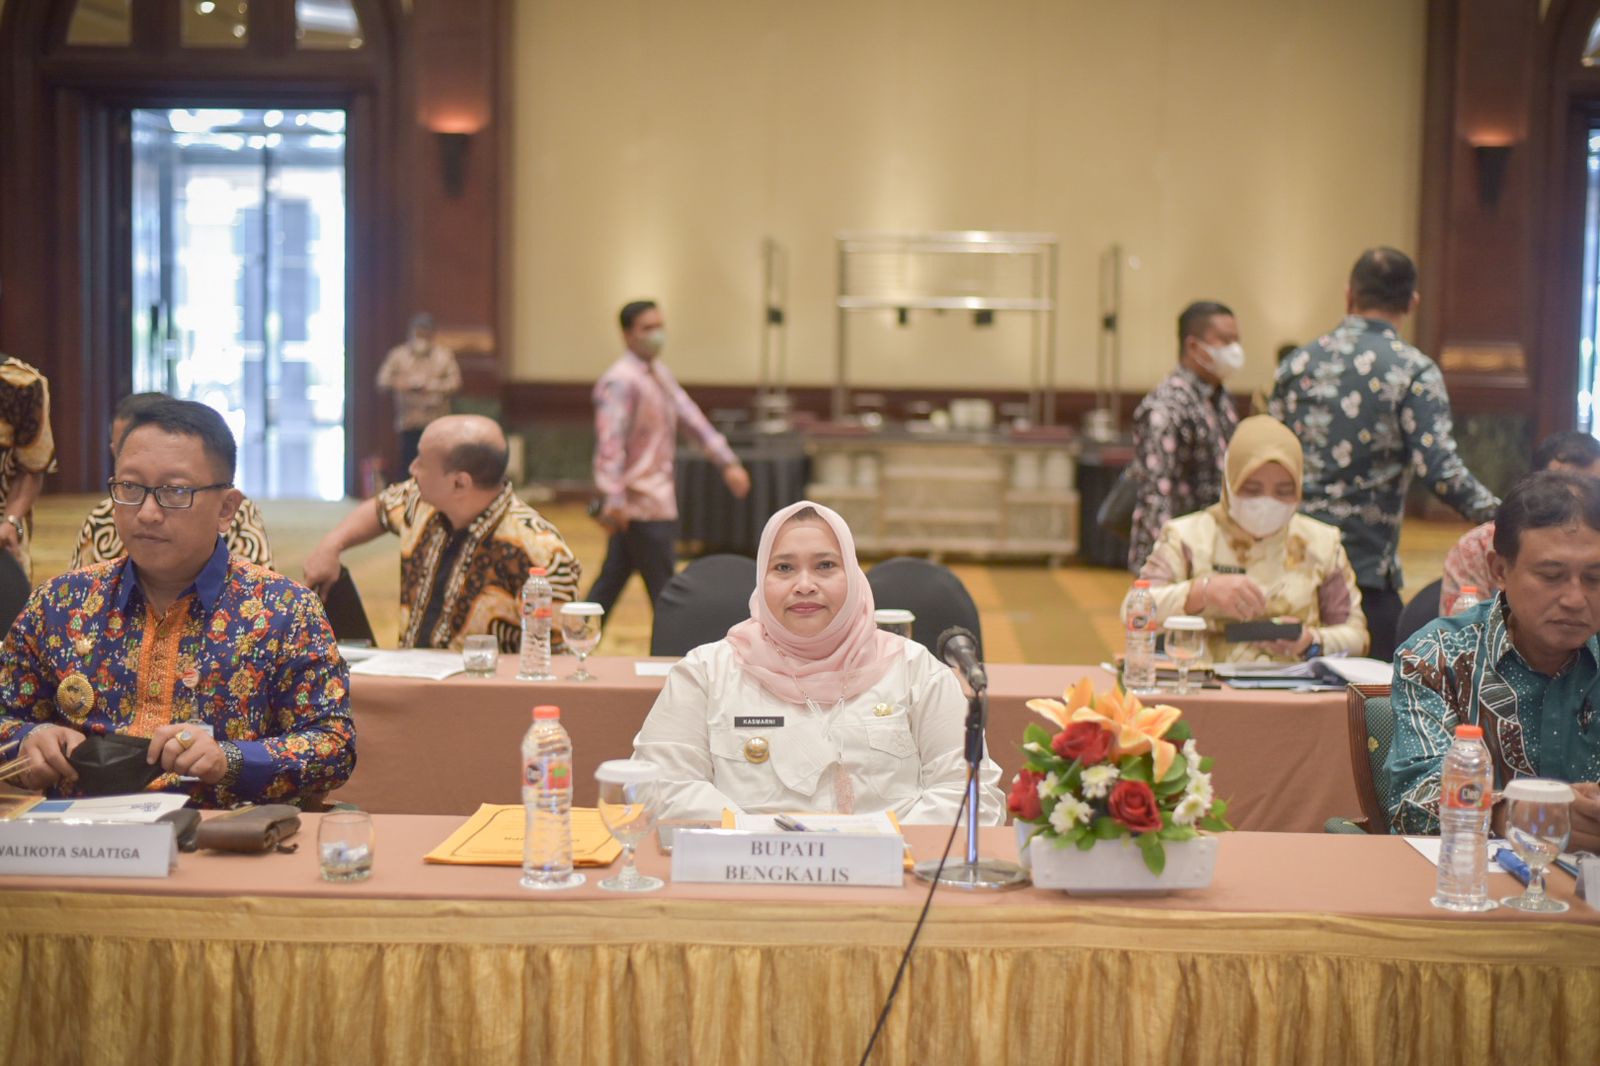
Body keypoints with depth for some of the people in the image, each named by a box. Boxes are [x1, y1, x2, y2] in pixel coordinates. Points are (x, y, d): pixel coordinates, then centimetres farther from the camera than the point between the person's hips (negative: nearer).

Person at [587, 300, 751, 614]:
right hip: (645, 506, -9)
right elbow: (610, 442, -24)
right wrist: (613, 498, -33)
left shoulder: (660, 375, 15)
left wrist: (727, 462, 8)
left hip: (657, 498, 9)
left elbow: (692, 418, 15)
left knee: (609, 584, 13)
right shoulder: (621, 381, -15)